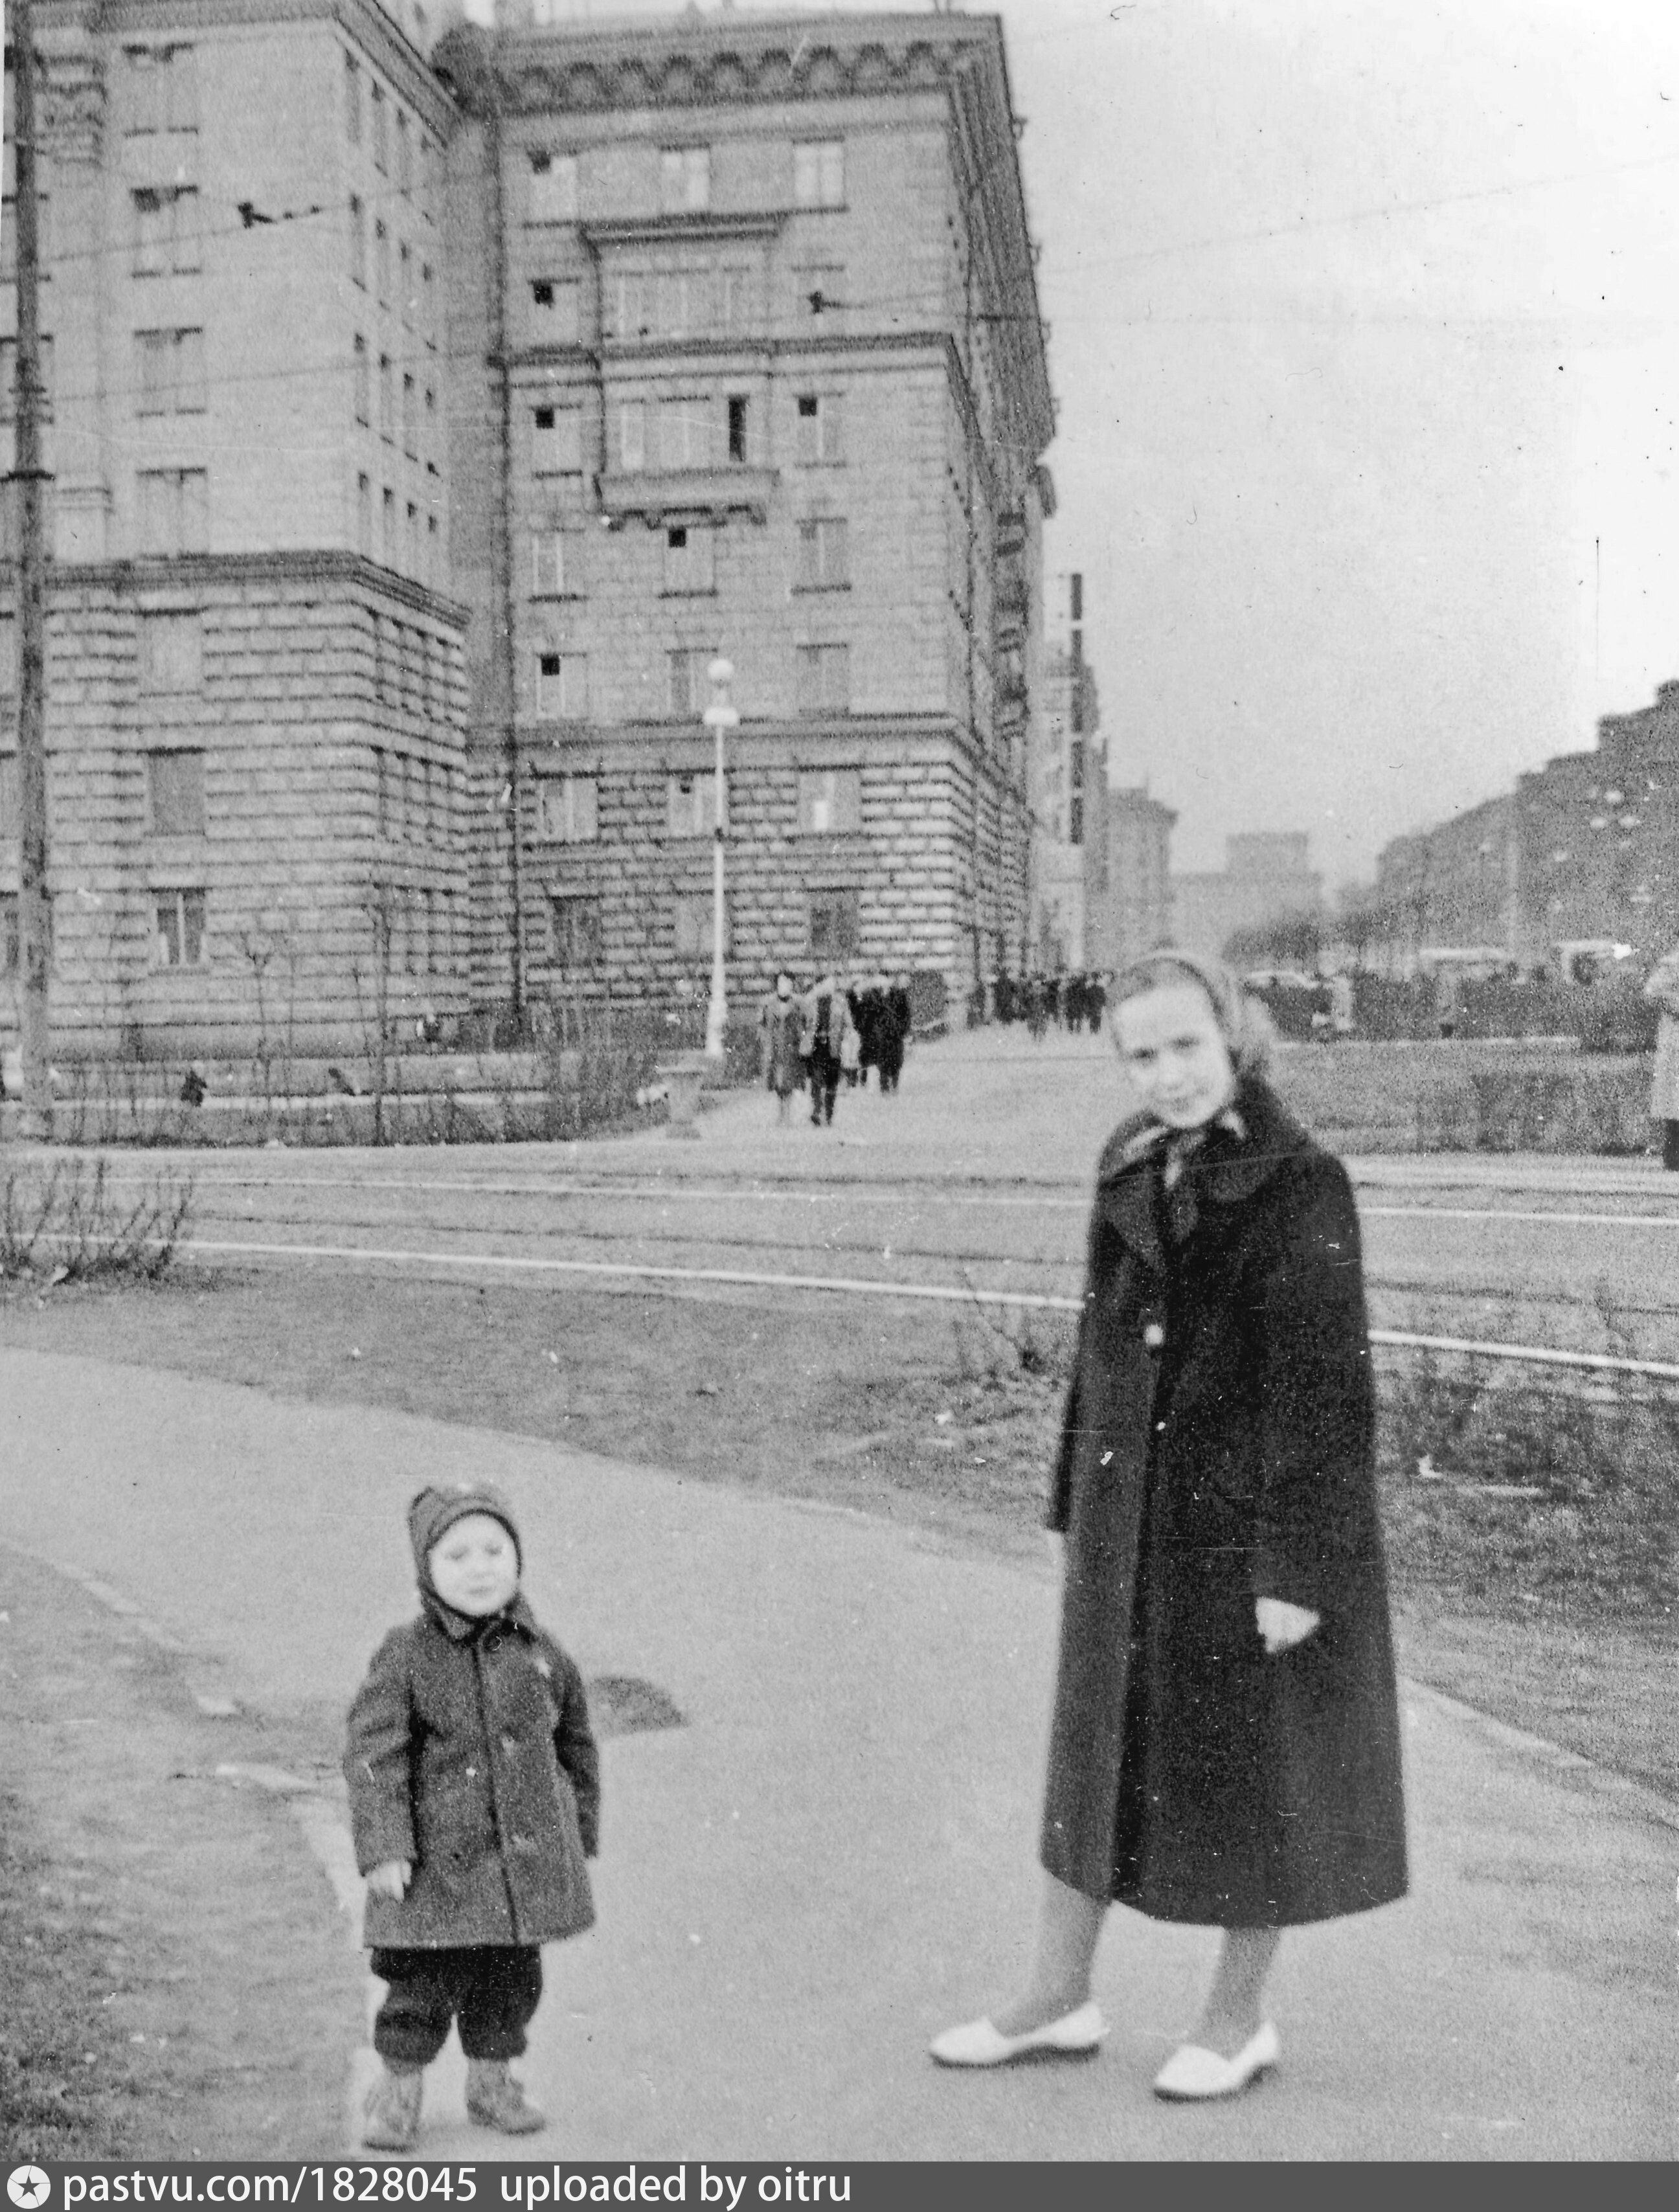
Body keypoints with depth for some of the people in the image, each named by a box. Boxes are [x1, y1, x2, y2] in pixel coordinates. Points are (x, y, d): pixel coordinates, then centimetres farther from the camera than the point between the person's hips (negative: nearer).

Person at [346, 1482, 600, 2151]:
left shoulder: (539, 1654, 2)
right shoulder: (406, 1658, -10)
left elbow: (576, 1743, 13)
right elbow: (372, 1754, -12)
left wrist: (582, 1833, 15)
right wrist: (382, 1848, -17)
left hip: (528, 1856, 4)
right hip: (438, 1861, -4)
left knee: (512, 1976, 13)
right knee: (424, 1980, 0)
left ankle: (490, 2080, 33)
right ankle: (398, 2091, 21)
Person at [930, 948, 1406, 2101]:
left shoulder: (1300, 1183, -16)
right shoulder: (1132, 1170, 5)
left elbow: (1323, 1386, -17)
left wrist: (1300, 1566, -18)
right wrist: (1078, 1505, 14)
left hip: (1249, 1519, -7)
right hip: (1132, 1514, 7)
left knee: (1256, 1767, 9)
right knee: (1099, 1747, 16)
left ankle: (1239, 2018, 28)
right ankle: (1060, 1996, 32)